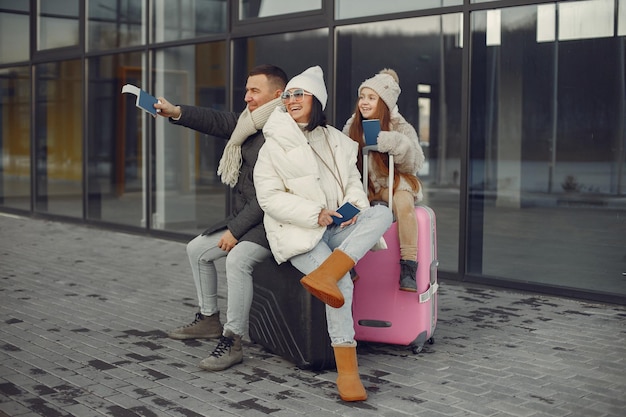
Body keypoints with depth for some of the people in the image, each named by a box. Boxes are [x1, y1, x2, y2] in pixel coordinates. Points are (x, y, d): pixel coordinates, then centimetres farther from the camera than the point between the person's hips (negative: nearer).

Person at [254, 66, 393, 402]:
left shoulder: (335, 139, 15)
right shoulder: (275, 145, 2)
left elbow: (354, 181, 13)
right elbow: (270, 198, -6)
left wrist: (356, 205, -11)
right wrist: (316, 215, -17)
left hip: (338, 227, 5)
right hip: (299, 232, -5)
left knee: (382, 213, -24)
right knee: (342, 281, -29)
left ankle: (323, 275, -39)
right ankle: (346, 370, -27)